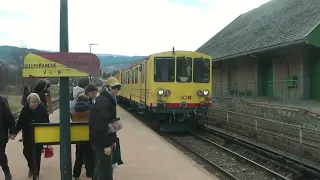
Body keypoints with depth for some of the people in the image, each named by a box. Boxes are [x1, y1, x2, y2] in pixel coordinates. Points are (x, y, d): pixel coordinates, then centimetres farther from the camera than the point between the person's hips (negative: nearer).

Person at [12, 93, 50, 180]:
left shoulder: (42, 109, -14)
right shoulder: (25, 109, -9)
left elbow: (46, 123, -9)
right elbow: (20, 122, -3)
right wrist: (15, 132, -8)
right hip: (27, 136, 2)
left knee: (37, 154, 5)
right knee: (26, 152, 6)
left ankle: (36, 173, 23)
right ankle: (31, 167, 37)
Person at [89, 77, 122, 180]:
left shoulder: (109, 100, 13)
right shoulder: (103, 102, -21)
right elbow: (101, 125, -27)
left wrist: (113, 139, 18)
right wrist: (106, 144, -26)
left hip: (102, 140, 11)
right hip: (101, 141, -11)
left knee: (100, 167, 20)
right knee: (106, 169, -5)